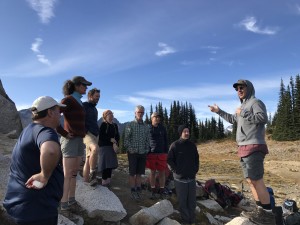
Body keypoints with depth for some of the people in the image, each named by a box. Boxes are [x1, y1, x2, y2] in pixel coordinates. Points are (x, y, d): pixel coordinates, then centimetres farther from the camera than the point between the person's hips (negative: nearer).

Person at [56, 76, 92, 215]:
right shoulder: (68, 100, -11)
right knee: (67, 175, -4)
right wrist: (63, 133, -17)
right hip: (70, 140, -8)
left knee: (74, 173, 12)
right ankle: (64, 206, 4)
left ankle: (71, 201, 22)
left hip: (79, 140, 8)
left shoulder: (79, 102, 14)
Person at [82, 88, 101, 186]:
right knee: (95, 148, -34)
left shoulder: (95, 109, 23)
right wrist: (84, 131, -17)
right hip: (87, 133, -8)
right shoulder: (84, 106, -2)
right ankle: (92, 174, -22)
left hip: (95, 135, 8)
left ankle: (86, 181, 11)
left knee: (88, 160, 7)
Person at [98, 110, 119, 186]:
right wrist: (110, 139, -14)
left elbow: (117, 136, 10)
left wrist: (115, 144, -8)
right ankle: (104, 180, 3)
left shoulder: (115, 125, 13)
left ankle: (108, 179, 16)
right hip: (104, 146, -5)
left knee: (111, 163, 6)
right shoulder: (103, 125, -3)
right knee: (106, 163, -7)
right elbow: (100, 137, -10)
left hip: (112, 146, 5)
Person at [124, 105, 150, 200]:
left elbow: (148, 139, 10)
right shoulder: (130, 125, -4)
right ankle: (133, 191, 14)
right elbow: (126, 139, -7)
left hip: (143, 153, 4)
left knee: (139, 173, 12)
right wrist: (130, 149, -13)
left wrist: (147, 150, 1)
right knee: (132, 173, 5)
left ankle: (139, 190, 22)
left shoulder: (146, 126, 7)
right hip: (133, 153, -3)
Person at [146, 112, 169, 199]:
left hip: (162, 153, 2)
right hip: (151, 153, -2)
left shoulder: (162, 128, 5)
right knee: (153, 172, 7)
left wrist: (166, 152, 5)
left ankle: (162, 190, 18)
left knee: (162, 172, 5)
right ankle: (153, 190, 19)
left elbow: (166, 140, 9)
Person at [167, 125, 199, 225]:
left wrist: (195, 170, 8)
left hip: (192, 177, 4)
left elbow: (196, 158, 17)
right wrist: (177, 171, -10)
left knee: (192, 200, 10)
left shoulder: (192, 145, 6)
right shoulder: (174, 145, -8)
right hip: (180, 178, -4)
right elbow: (170, 160, -7)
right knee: (182, 200, 4)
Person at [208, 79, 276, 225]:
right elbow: (233, 119, 39)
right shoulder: (243, 106, 23)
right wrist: (218, 111, 39)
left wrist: (243, 113, -15)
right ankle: (261, 210, 15)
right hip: (245, 148, 10)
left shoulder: (255, 102, -3)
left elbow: (263, 118, -21)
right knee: (250, 180, 9)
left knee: (256, 180, -11)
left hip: (253, 147, -10)